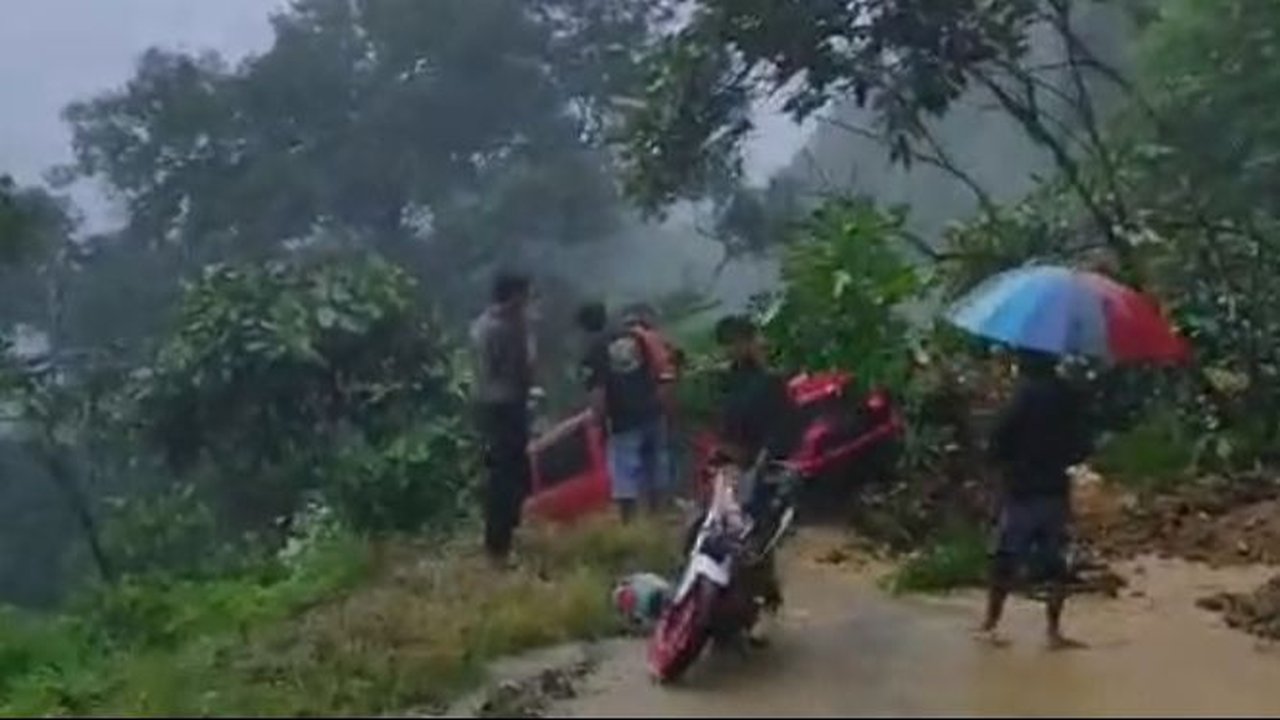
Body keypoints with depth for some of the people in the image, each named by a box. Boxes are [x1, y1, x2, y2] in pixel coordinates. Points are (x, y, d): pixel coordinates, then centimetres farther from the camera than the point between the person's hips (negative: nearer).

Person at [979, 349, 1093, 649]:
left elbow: (1000, 437, -16)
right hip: (1056, 490, 4)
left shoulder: (1026, 392, -12)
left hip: (1021, 490, -4)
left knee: (1007, 560, 5)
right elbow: (1082, 447, 8)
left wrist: (1008, 462, 3)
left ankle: (990, 624, 12)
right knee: (1055, 563, 9)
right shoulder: (1070, 395, 4)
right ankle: (1054, 630, 8)